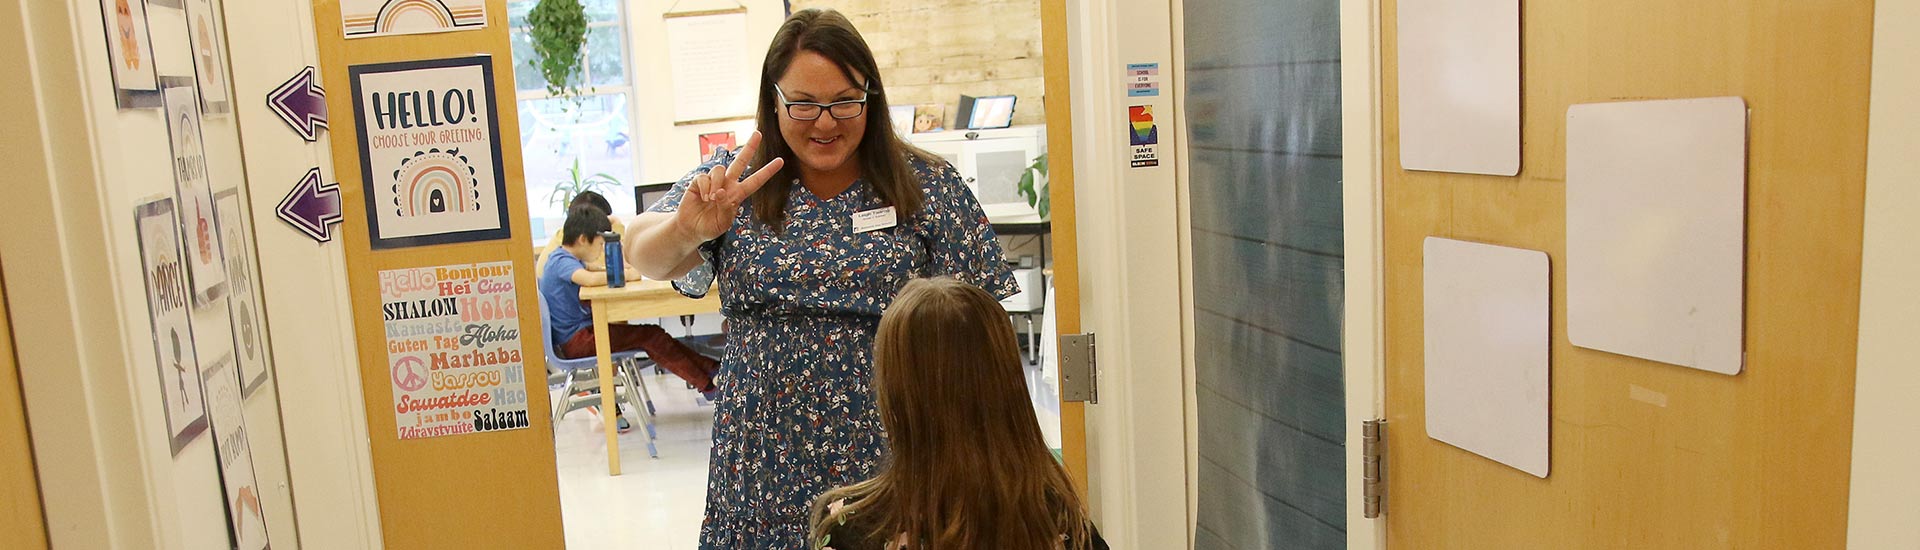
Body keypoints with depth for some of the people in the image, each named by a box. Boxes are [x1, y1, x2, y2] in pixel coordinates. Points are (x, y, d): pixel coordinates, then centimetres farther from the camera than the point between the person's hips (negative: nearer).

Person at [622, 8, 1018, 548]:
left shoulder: (929, 186, -2)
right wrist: (686, 229, -35)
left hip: (891, 460, -1)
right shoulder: (732, 183, 1)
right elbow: (646, 255, -12)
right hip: (765, 461, 1)